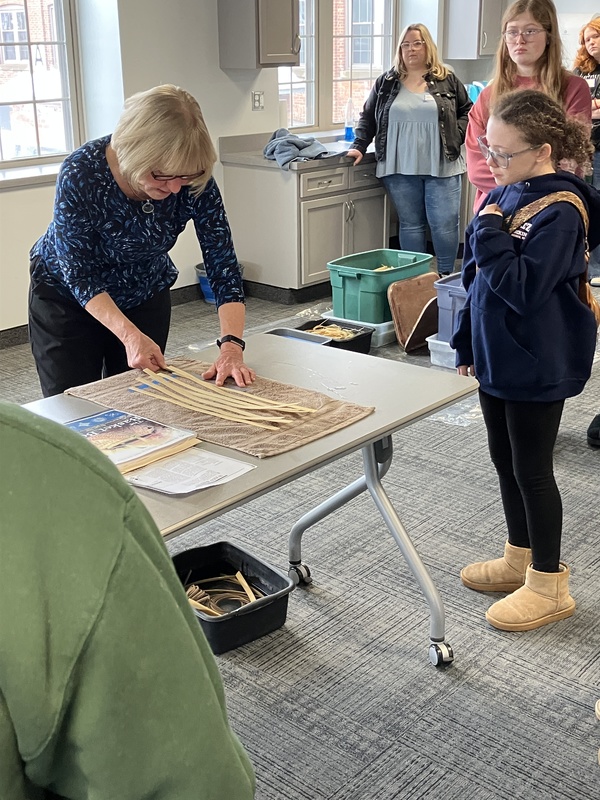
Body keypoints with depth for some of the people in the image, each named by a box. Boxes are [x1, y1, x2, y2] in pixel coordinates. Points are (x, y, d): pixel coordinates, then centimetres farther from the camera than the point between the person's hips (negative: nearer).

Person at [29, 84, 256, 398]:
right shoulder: (81, 173, -32)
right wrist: (130, 335, -36)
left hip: (146, 297, 3)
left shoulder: (194, 181, -25)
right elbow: (78, 272, -25)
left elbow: (222, 262, -23)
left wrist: (232, 345, -35)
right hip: (67, 297, -2)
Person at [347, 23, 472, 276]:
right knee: (410, 224, 5)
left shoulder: (447, 81, 6)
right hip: (400, 169, 1)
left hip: (441, 167, -1)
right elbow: (368, 118, 14)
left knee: (444, 224, -3)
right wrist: (359, 146, 3)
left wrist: (456, 136, -2)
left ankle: (447, 277, 10)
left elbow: (468, 112, 13)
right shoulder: (386, 83, 9)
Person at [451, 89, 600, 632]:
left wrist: (488, 232, -23)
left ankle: (549, 584, 19)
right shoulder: (504, 196, 5)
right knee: (505, 462, 18)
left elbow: (523, 289, -27)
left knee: (531, 469, 3)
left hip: (537, 367, -8)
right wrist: (467, 344, 15)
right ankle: (520, 558, 36)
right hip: (498, 358, 8)